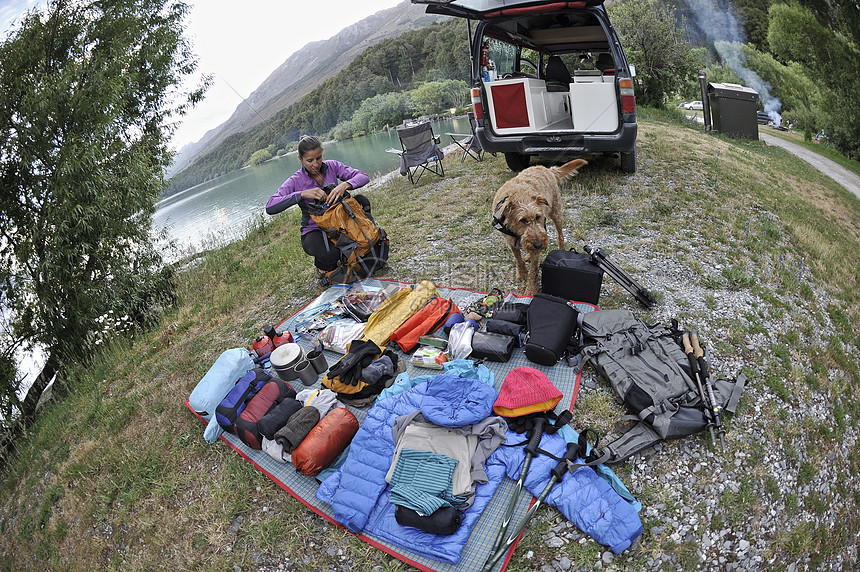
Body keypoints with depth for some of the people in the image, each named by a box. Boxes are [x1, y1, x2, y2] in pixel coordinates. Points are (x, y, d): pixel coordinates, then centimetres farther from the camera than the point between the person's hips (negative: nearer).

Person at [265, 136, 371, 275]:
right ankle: (322, 264, 5)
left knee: (362, 201, -21)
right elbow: (270, 207, -25)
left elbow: (364, 177, -11)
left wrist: (345, 185, -33)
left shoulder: (331, 166, -4)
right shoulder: (296, 181, -13)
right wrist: (302, 194, -34)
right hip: (314, 231, -4)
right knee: (329, 255, -36)